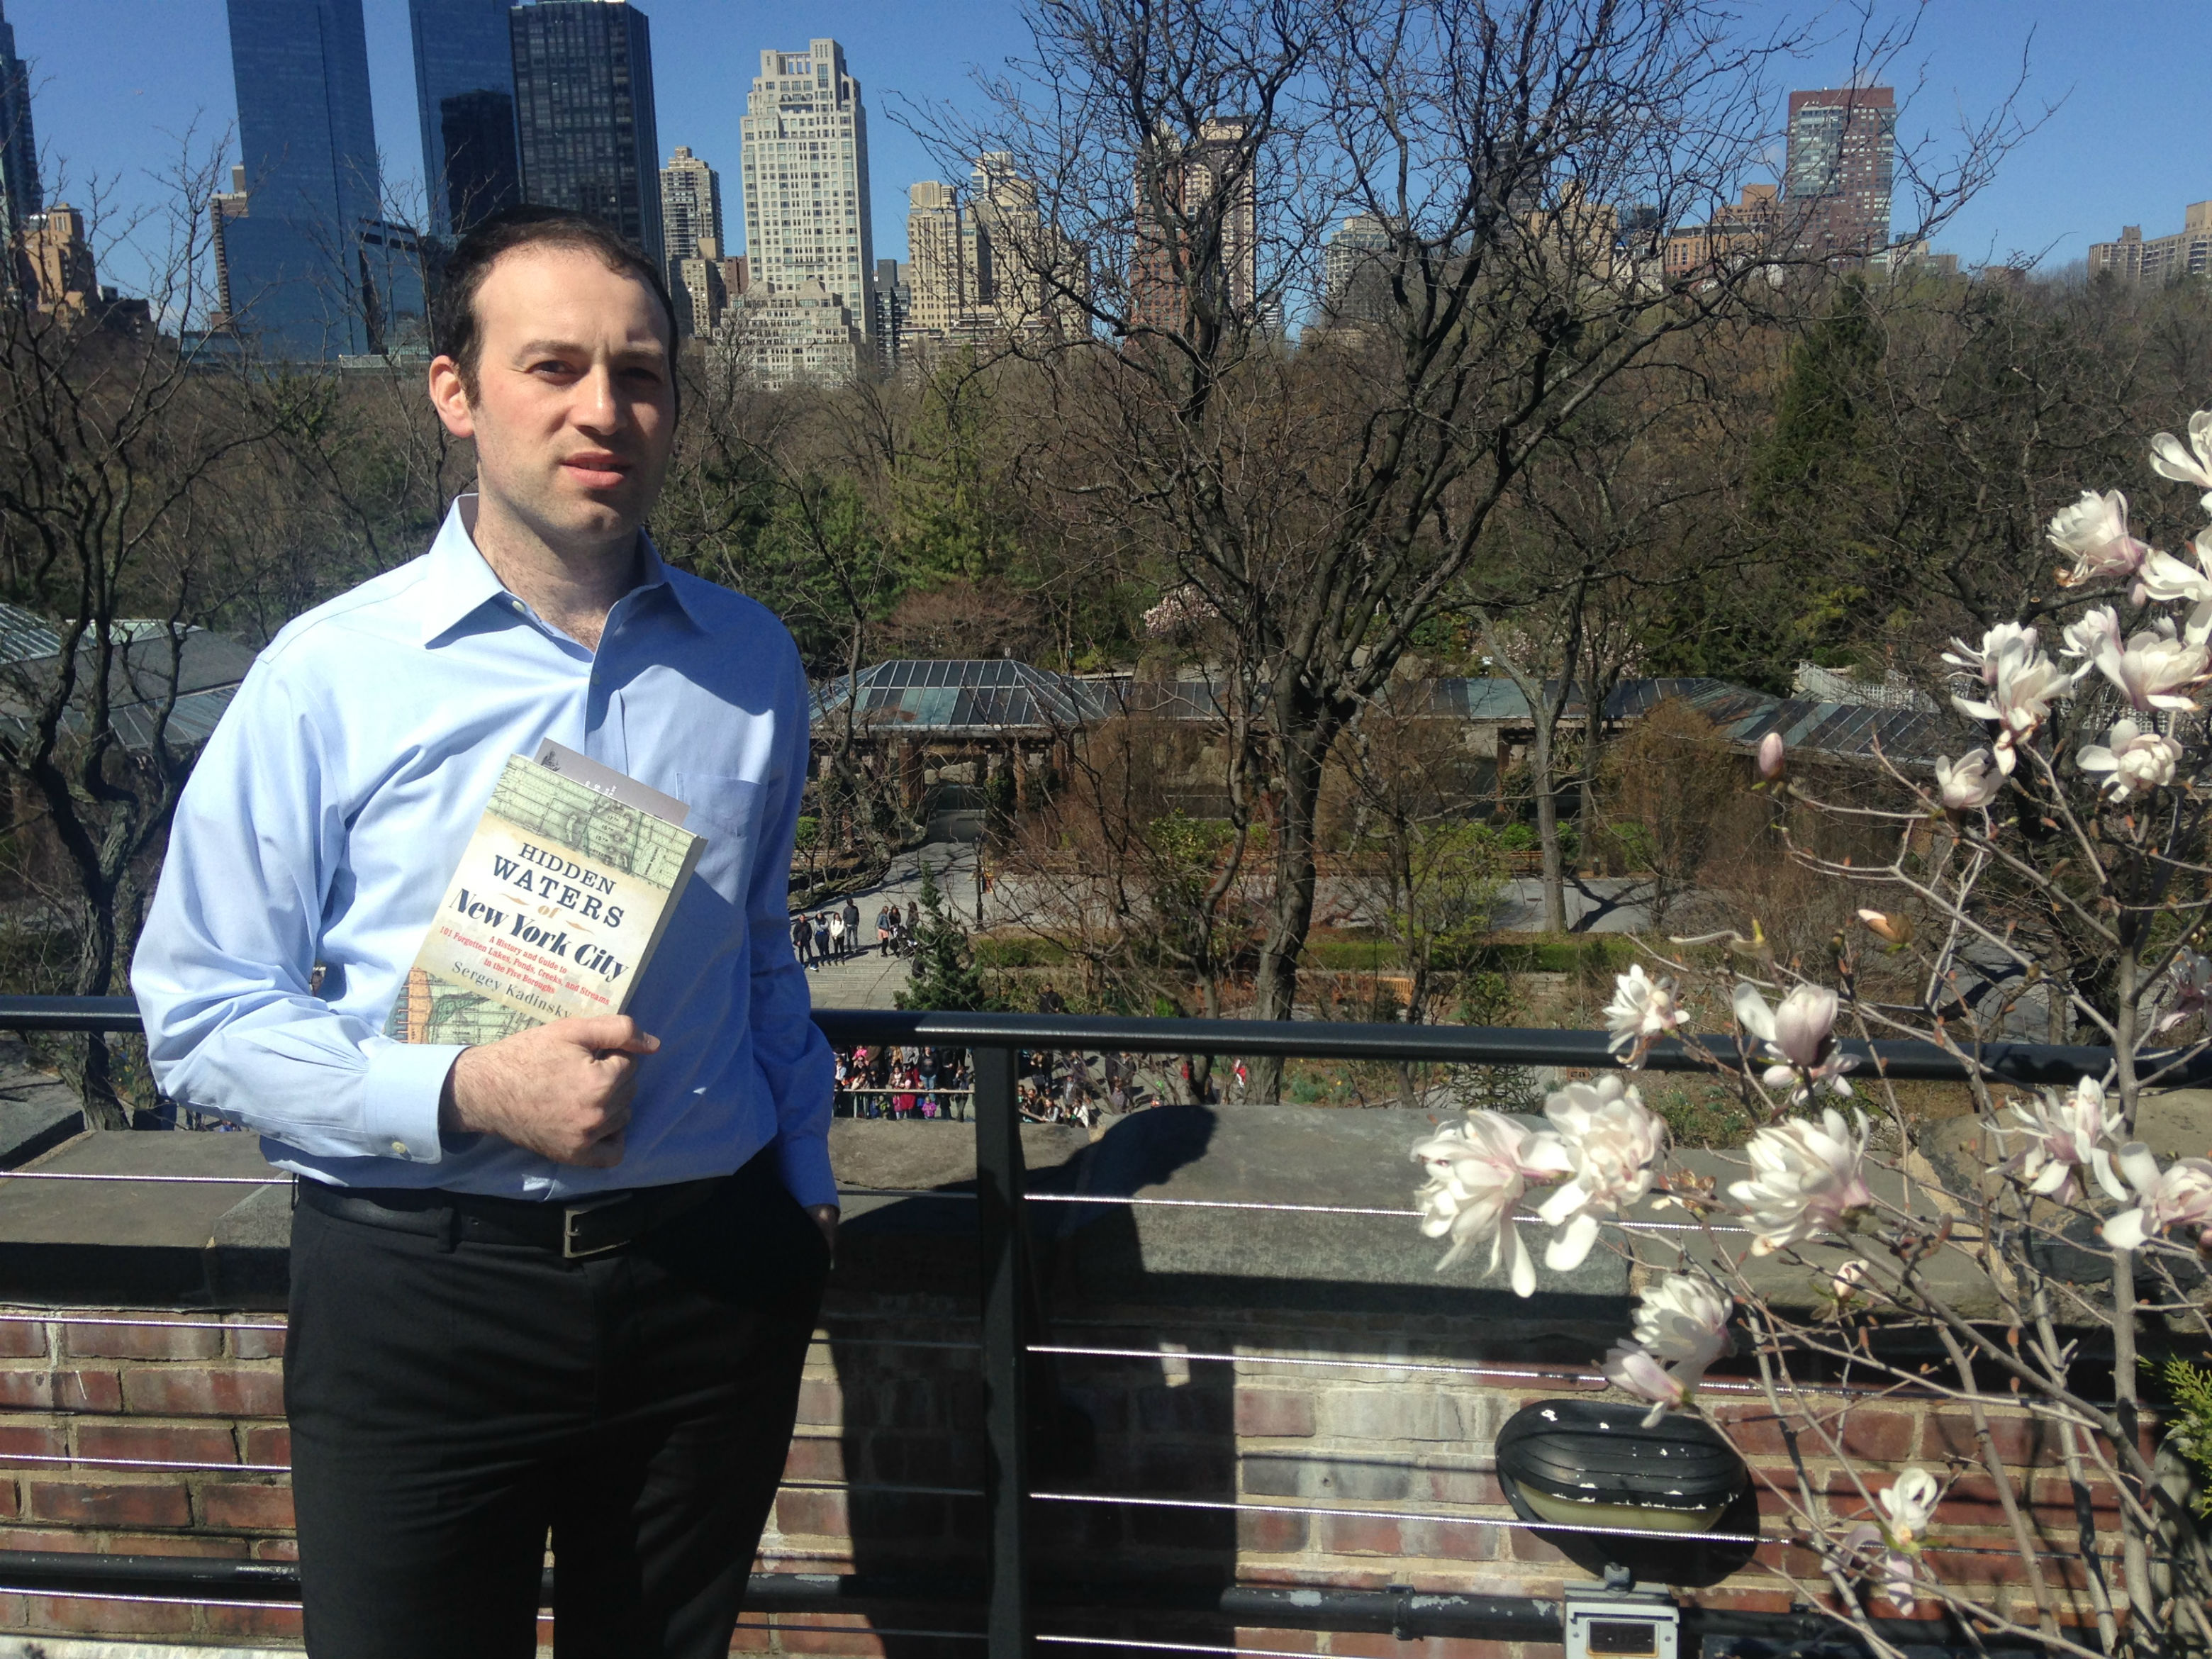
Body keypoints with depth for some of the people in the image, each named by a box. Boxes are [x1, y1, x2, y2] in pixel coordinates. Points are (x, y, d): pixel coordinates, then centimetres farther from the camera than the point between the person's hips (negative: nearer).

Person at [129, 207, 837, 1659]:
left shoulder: (751, 663, 1)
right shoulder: (331, 674, -10)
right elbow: (200, 1019, -8)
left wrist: (804, 1182, 15)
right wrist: (463, 1094, -21)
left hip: (714, 1278, 3)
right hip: (421, 1294, -3)